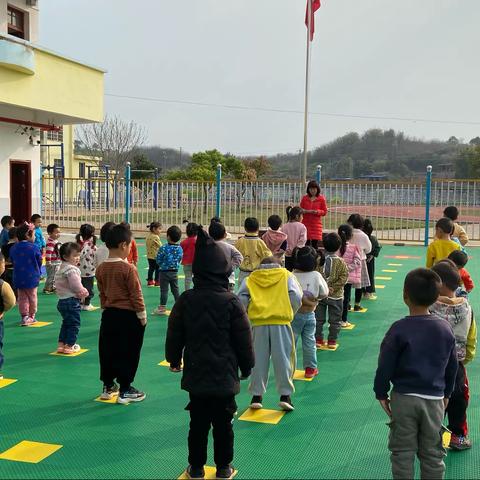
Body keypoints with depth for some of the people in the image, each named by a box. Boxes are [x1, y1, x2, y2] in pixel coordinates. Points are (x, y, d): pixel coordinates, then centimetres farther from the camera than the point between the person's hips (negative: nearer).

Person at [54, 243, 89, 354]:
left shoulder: (60, 268, 14)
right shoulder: (72, 269, -19)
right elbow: (76, 285, -23)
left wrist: (80, 292, 8)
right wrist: (84, 292, -3)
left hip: (62, 300, 10)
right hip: (72, 300, -10)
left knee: (66, 322, 20)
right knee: (74, 324, 1)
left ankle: (61, 344, 24)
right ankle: (69, 346, 5)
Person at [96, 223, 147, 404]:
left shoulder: (101, 268, 1)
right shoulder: (128, 268, -18)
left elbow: (102, 294, 10)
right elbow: (136, 295, -15)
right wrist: (142, 316, -5)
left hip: (109, 314, 6)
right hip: (128, 315, -6)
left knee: (107, 350, 15)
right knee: (128, 353, 5)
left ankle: (108, 387, 26)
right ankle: (125, 391, 12)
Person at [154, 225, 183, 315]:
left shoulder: (163, 248, -19)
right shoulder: (180, 249, -4)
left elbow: (158, 261, -11)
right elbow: (179, 260, 6)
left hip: (164, 272, -4)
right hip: (175, 272, 5)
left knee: (164, 290, 2)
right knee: (175, 290, 14)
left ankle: (162, 308, 7)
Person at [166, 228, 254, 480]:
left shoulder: (186, 300, -6)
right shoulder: (231, 301, -13)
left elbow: (174, 335, 3)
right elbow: (243, 339, -7)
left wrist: (174, 359, 20)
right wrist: (247, 366, 8)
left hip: (195, 374, 2)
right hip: (224, 375, -2)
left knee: (198, 423, 13)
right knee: (223, 423, 11)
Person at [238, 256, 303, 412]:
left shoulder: (250, 279, 17)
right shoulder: (286, 275, 15)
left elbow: (241, 298, 3)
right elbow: (296, 296, 1)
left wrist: (246, 315, 16)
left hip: (259, 324, 1)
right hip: (281, 322, -1)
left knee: (259, 360, 9)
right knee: (283, 359, 6)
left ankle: (257, 396, 14)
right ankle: (285, 395, 6)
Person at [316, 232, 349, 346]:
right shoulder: (341, 262, -10)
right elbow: (343, 278, -15)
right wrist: (333, 287, -12)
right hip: (335, 296, -1)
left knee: (318, 318, 12)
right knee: (335, 320, 11)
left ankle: (318, 339, 15)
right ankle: (332, 341, 14)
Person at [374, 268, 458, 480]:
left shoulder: (399, 329, -14)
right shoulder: (445, 329, -3)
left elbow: (385, 366, -10)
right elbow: (451, 367, 8)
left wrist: (381, 393, 3)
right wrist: (446, 394, 21)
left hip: (403, 398, -3)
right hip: (435, 399, 3)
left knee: (402, 451, 10)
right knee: (432, 453, 14)